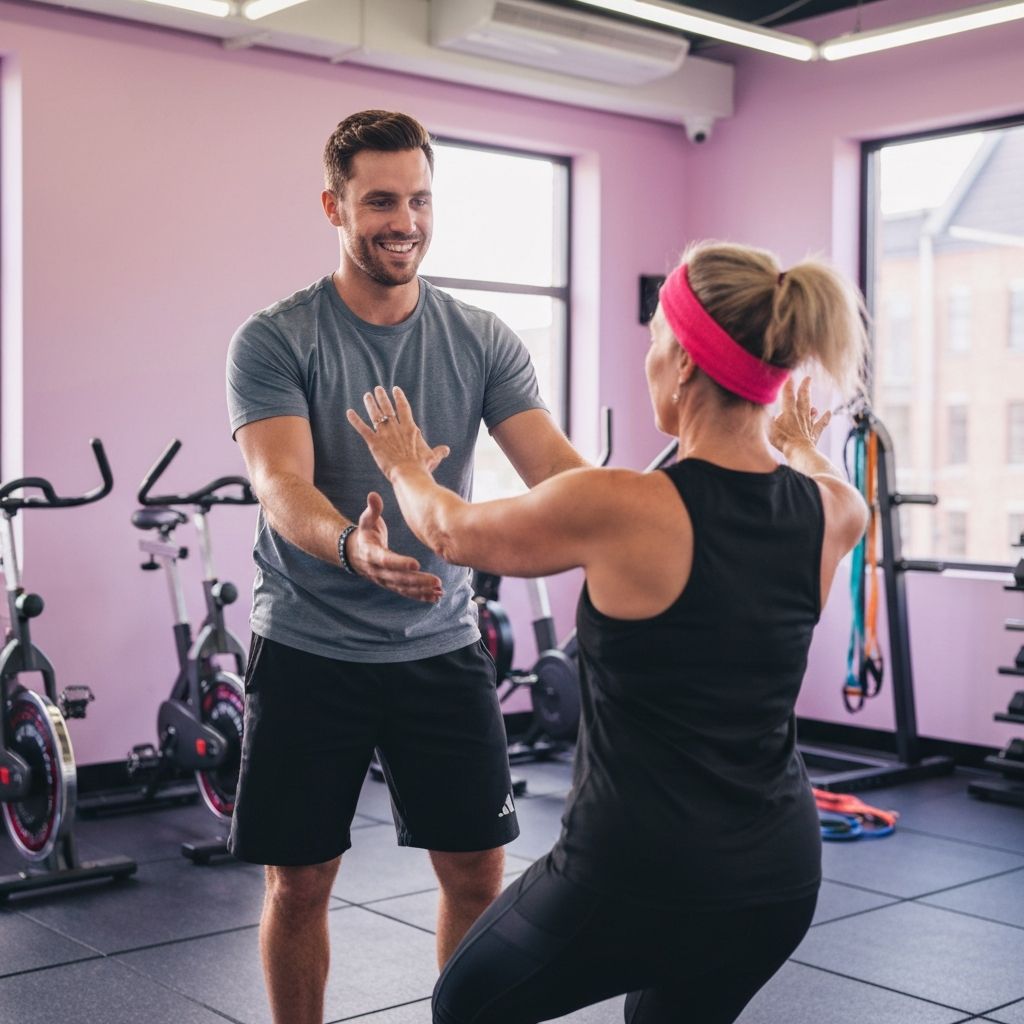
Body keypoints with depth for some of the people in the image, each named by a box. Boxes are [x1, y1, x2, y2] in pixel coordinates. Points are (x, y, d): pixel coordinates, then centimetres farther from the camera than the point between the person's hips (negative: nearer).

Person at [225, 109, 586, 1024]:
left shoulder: (482, 341, 1)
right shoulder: (274, 341, -8)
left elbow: (551, 462, -11)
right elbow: (282, 485, -21)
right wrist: (354, 548, -44)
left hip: (441, 645, 3)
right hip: (309, 650, -2)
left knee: (478, 872, 8)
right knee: (299, 882, 9)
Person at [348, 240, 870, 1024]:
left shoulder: (617, 509, -20)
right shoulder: (835, 512, -5)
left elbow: (453, 531, 0)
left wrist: (407, 469, 22)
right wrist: (801, 447, 45)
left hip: (639, 873, -5)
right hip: (780, 873, 5)